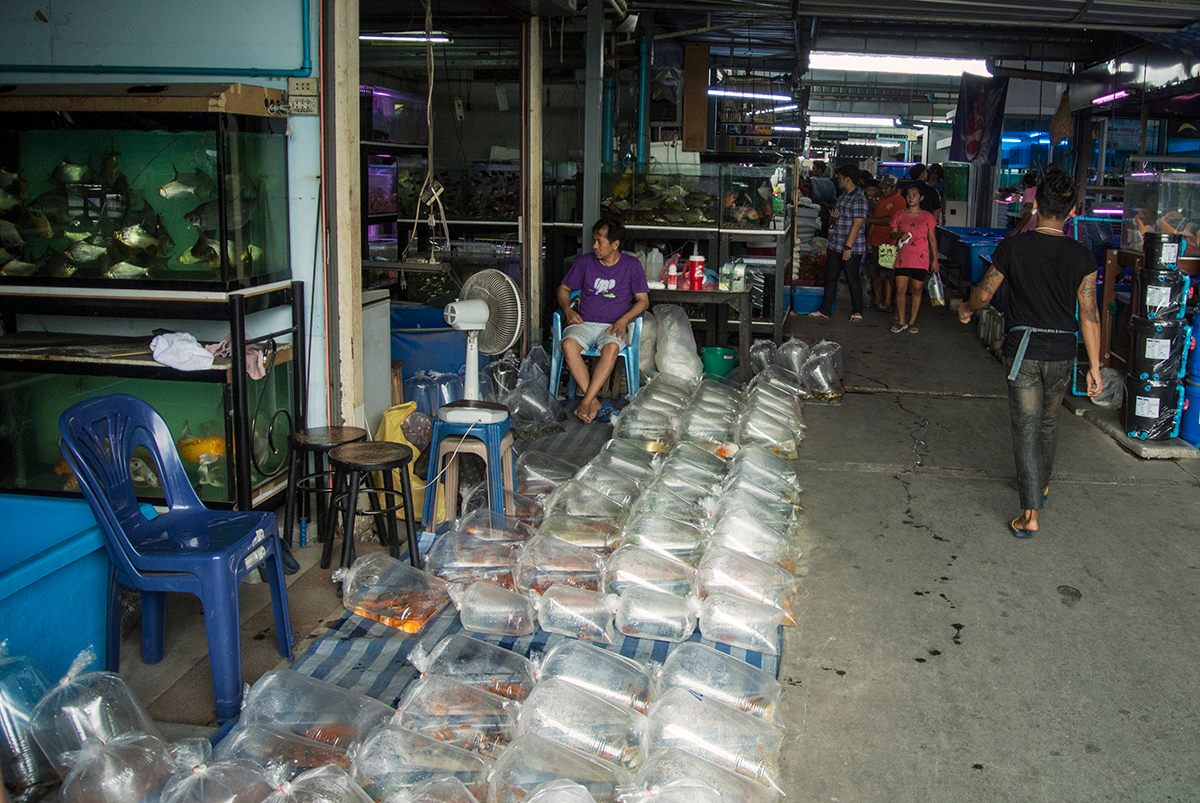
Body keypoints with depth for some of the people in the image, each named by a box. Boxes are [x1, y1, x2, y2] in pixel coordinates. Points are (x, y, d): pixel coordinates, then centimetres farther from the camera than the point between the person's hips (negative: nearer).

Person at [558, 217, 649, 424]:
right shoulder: (585, 262, 9)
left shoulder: (632, 265, 5)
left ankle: (586, 402, -37)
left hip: (613, 326, -2)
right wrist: (568, 309, -3)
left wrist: (623, 320, -11)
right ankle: (594, 401, -31)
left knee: (611, 348, -38)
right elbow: (564, 289, 18)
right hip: (584, 323, 2)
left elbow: (643, 300, 5)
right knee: (568, 344, -33)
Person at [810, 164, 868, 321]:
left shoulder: (858, 198, -15)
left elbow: (857, 224, -20)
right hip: (835, 246, 9)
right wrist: (834, 217, 2)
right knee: (830, 277, 11)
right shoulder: (843, 196, 15)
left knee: (853, 279, 2)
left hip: (852, 248, -9)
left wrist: (848, 247, -23)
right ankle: (825, 310, 17)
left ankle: (857, 311, 14)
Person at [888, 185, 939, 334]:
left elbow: (932, 239, 6)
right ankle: (901, 322, 9)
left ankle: (912, 322, 12)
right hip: (902, 258, 1)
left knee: (916, 290, 2)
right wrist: (899, 235, -15)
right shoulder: (900, 215, 7)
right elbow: (892, 235, 9)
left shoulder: (928, 217, 4)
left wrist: (935, 260, 2)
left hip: (921, 259, -1)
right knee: (900, 289, -3)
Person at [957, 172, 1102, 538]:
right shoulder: (1081, 256, -5)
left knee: (1026, 429, 0)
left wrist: (966, 309, 25)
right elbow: (1089, 314, -4)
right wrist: (1094, 367, 1)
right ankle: (1042, 484, 45)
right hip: (1062, 352, 3)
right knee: (1048, 422, 23)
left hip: (1022, 349, -2)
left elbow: (984, 292, 2)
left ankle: (1031, 514, -5)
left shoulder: (1013, 247, -9)